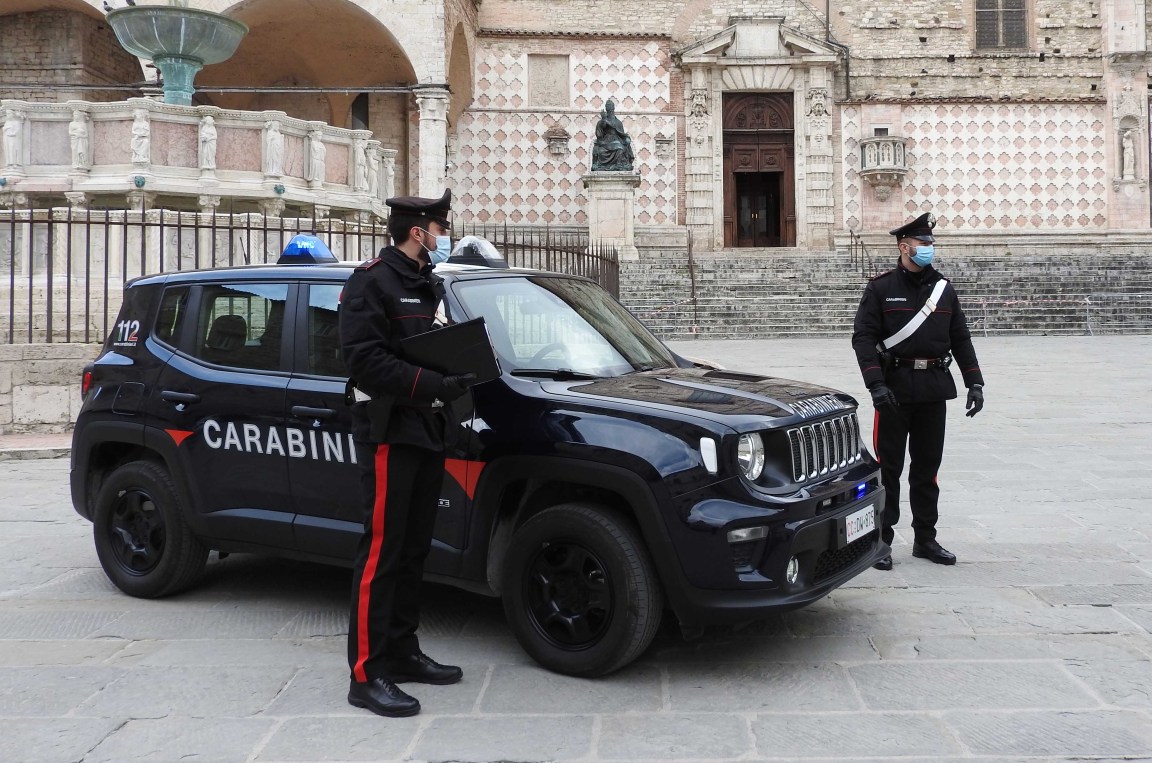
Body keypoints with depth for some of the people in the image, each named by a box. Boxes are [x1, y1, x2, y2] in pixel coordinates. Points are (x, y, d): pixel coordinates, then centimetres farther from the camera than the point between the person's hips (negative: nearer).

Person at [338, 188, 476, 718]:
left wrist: (462, 370, 4)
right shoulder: (371, 282, -9)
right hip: (388, 432, -9)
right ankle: (367, 674, -1)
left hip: (429, 432, 9)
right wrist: (434, 385, -24)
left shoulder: (430, 286, 19)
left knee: (413, 550, 14)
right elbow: (365, 360, -19)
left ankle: (402, 652, 25)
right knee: (381, 551, -7)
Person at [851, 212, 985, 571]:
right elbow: (863, 338, -9)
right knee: (888, 468, 0)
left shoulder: (944, 289, 11)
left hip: (934, 389, 4)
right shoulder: (881, 288, -2)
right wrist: (876, 384, -20)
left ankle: (925, 539, 21)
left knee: (927, 467, 11)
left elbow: (961, 339, 13)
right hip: (895, 388, -4)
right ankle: (880, 542, 8)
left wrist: (974, 382, 3)